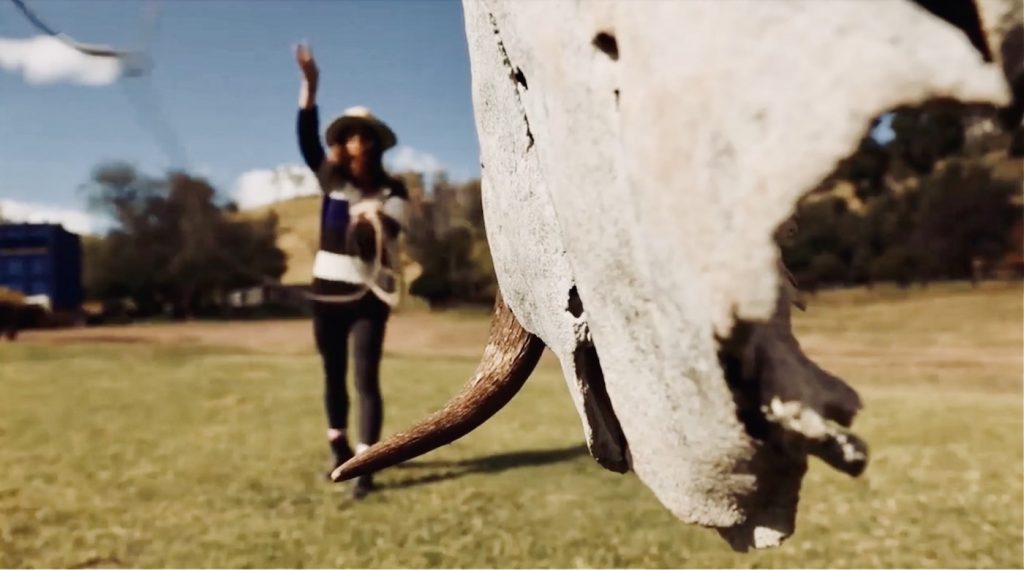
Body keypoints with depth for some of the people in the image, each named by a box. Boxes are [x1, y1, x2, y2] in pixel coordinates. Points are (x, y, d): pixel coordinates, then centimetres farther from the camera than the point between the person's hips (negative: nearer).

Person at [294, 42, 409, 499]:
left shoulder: (392, 193, -3)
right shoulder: (332, 178, 6)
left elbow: (376, 244, -14)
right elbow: (307, 139, -9)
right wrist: (309, 85, -19)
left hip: (367, 298, -4)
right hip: (327, 292, 4)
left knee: (366, 379, -7)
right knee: (333, 376, 14)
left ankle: (365, 468, -6)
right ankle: (341, 451, 31)